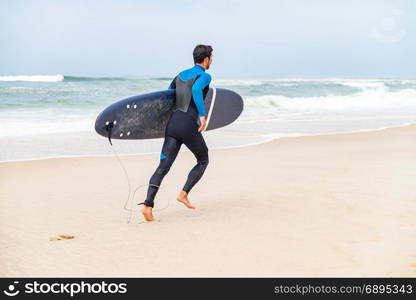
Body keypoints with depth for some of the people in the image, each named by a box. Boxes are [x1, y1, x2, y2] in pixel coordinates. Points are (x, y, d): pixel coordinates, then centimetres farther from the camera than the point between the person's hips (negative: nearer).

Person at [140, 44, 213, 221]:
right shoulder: (205, 76, -2)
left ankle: (148, 205, -15)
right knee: (203, 161, 18)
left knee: (163, 166, -2)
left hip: (172, 123, 6)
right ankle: (183, 194, 7)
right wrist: (202, 115, -22)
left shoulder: (180, 75, 20)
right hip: (189, 126, -6)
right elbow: (196, 89, -24)